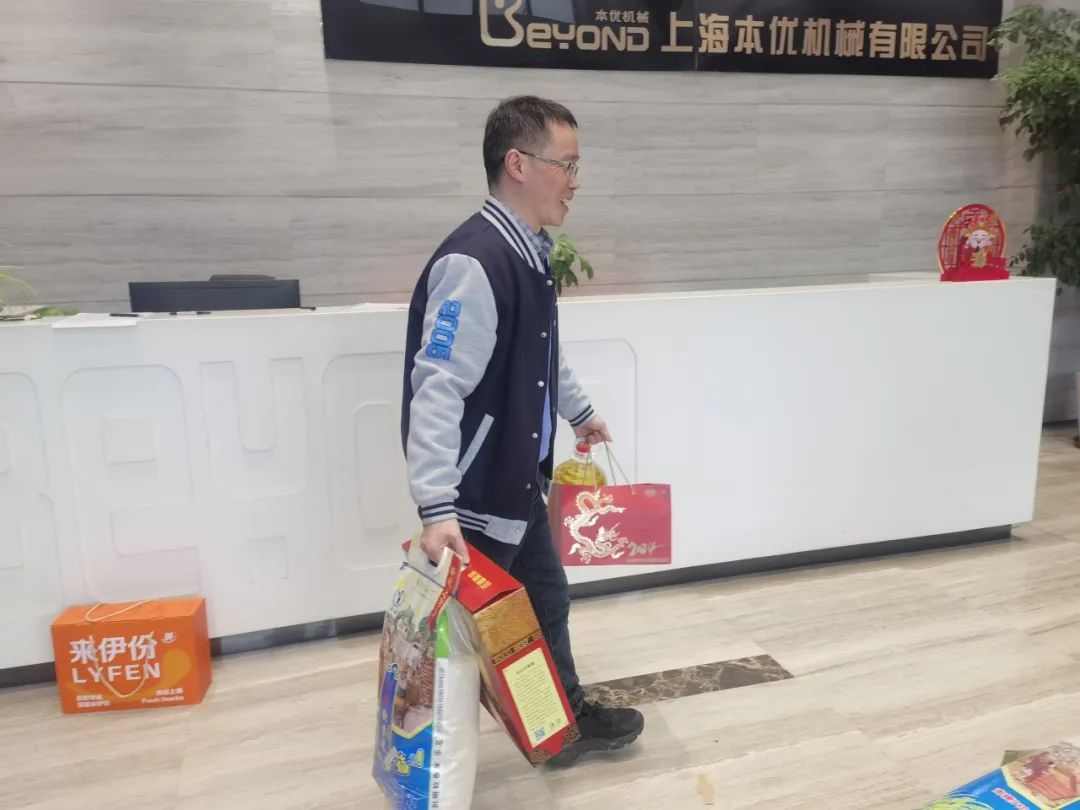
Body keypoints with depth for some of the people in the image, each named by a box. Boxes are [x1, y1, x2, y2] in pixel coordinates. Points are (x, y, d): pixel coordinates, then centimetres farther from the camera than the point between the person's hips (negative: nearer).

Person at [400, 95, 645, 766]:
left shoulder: (530, 252, 7)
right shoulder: (472, 263, -25)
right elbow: (436, 390, -30)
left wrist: (579, 410, 34)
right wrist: (437, 507, -34)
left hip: (521, 482, 9)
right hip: (476, 494, -9)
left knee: (547, 604, 22)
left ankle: (569, 719, 44)